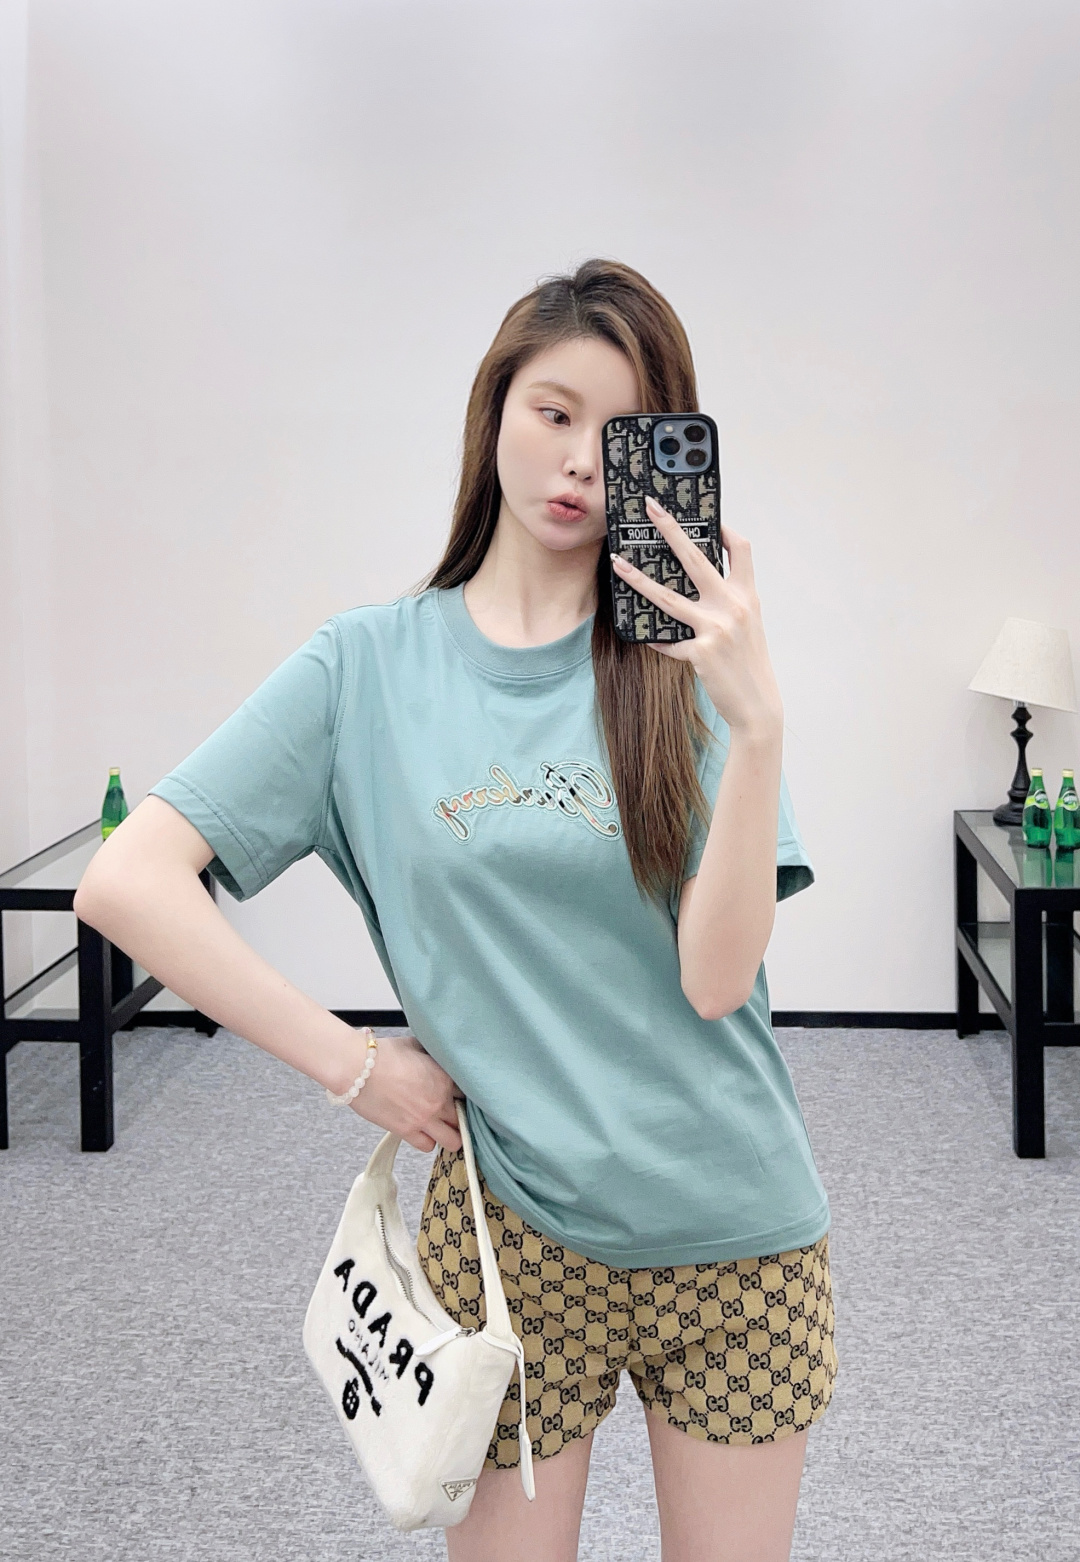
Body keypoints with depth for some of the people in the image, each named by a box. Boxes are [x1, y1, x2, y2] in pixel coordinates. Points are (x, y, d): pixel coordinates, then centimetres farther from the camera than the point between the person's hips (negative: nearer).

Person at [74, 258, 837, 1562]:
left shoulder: (685, 662, -2)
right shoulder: (371, 666, -3)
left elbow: (715, 975, -12)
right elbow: (125, 882, -10)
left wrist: (758, 720, -24)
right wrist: (352, 1064, -11)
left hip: (736, 1232, 1)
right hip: (510, 1233, -1)